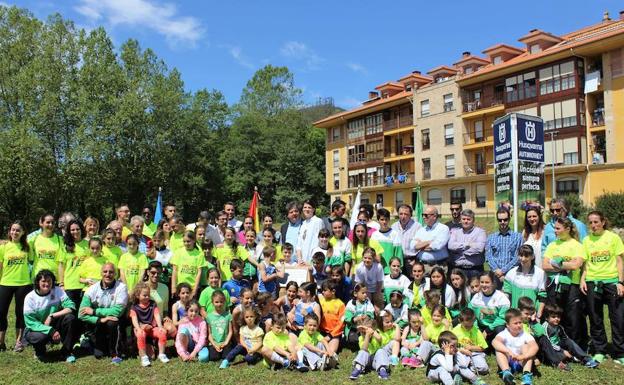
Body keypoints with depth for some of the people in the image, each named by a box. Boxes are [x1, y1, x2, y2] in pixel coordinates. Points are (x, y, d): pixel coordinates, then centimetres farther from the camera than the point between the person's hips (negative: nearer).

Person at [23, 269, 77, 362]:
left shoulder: (58, 291, -9)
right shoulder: (30, 297, -15)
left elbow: (71, 307, -18)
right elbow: (30, 322, -19)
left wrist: (52, 316, -28)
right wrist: (50, 331, -30)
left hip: (54, 326, 2)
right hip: (36, 329, -2)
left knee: (70, 318, -26)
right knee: (40, 337, -36)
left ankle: (67, 351, -9)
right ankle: (39, 352, 4)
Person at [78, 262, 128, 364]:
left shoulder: (121, 287, -14)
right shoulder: (92, 289, -7)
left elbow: (118, 311, -24)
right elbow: (81, 314, -14)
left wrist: (94, 311, -20)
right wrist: (99, 320, -30)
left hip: (115, 325, -2)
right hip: (97, 325, 2)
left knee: (112, 322, -34)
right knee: (99, 354, -12)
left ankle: (115, 353, -13)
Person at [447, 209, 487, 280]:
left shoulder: (480, 231, 5)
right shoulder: (454, 231, 12)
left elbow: (480, 248, -13)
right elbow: (450, 245, -6)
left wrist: (459, 248, -6)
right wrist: (467, 244, -8)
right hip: (457, 269, 1)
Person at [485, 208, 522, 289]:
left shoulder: (517, 237, 8)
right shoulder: (491, 237, 15)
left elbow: (517, 258, 0)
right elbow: (488, 257, 5)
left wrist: (503, 270, -9)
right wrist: (497, 270, -10)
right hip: (495, 276, 1)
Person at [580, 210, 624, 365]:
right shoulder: (587, 240, 6)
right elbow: (585, 263, 8)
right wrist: (582, 279, -4)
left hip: (611, 281, -2)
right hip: (592, 283, 2)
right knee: (595, 320, 9)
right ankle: (599, 351, 22)